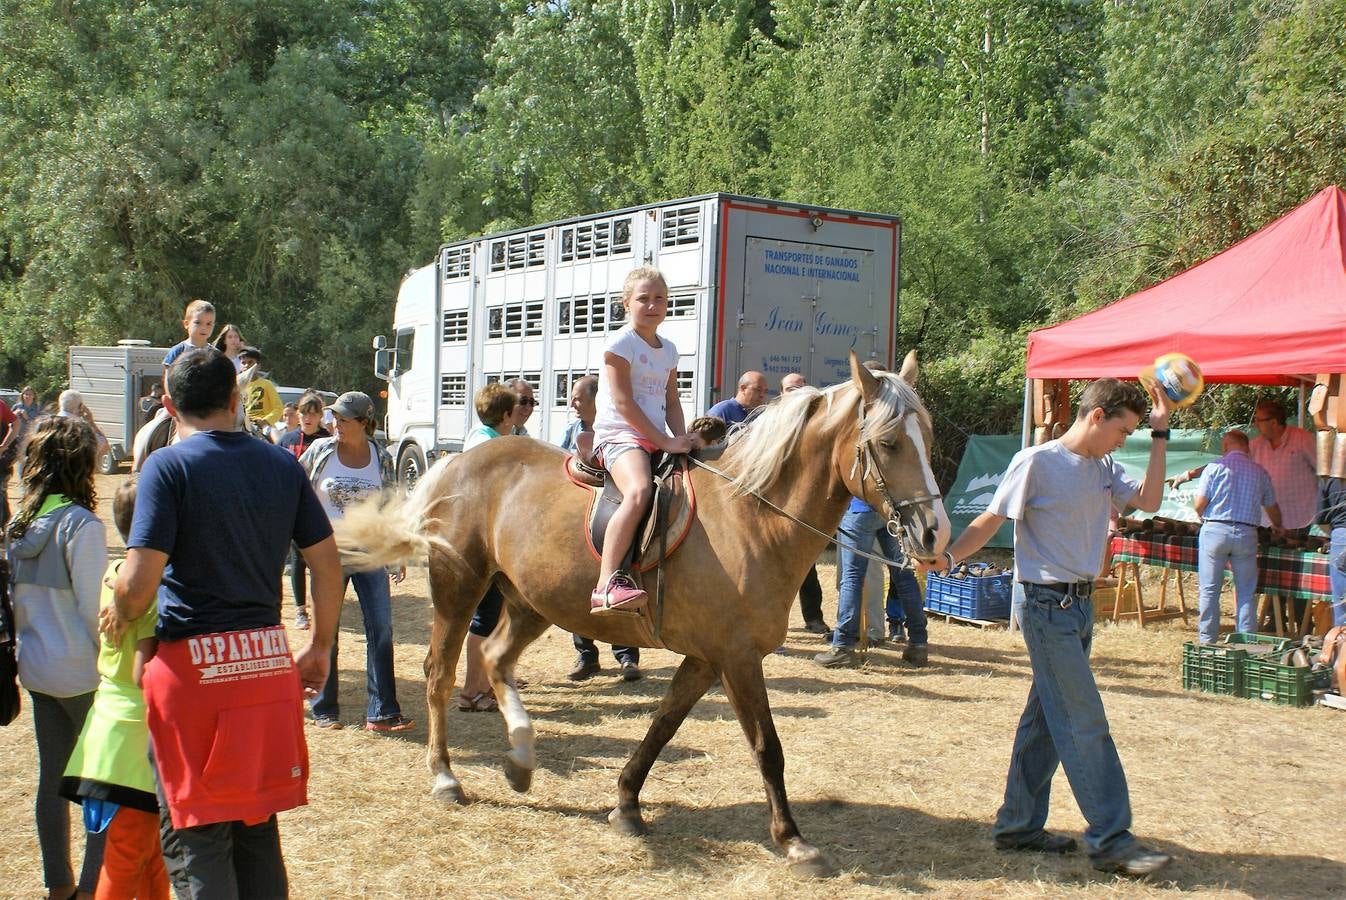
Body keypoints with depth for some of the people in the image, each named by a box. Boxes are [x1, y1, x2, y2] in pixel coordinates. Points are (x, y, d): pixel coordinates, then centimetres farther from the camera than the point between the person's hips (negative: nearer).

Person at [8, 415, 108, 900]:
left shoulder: (19, 523, 4)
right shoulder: (82, 524, -17)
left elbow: (15, 600, 10)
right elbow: (94, 607, -16)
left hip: (37, 667, 7)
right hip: (81, 674, -7)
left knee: (52, 776, 14)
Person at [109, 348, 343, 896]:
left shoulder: (168, 466, -8)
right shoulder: (282, 464, 7)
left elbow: (139, 583, -16)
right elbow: (326, 564, 9)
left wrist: (119, 619, 5)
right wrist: (320, 648, 20)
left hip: (192, 665, -5)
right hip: (268, 661, 5)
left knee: (196, 837, 5)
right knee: (258, 827, 17)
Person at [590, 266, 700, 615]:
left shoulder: (669, 350, 18)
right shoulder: (620, 344, -4)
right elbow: (623, 403, -12)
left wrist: (682, 438, -2)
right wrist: (666, 442, -15)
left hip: (659, 440, 8)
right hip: (618, 435, -8)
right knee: (640, 491, -35)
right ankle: (606, 585, -42)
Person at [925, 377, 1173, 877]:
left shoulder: (1104, 469, 12)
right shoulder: (1038, 462, -11)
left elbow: (1149, 501, 3)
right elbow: (991, 520, -12)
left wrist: (1160, 434, 3)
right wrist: (947, 559, -25)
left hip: (1080, 604, 8)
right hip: (1048, 606, -8)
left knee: (1048, 717, 12)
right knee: (1085, 723, -7)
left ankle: (1018, 825, 21)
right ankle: (1111, 840, -2)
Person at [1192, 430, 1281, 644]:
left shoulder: (1214, 467, -2)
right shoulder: (1260, 472, 8)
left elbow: (1199, 505, -6)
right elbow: (1272, 508, 18)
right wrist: (1278, 529, 39)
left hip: (1215, 530, -2)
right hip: (1246, 534, 2)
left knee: (1210, 591, 6)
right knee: (1246, 593, 9)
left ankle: (1208, 640, 9)